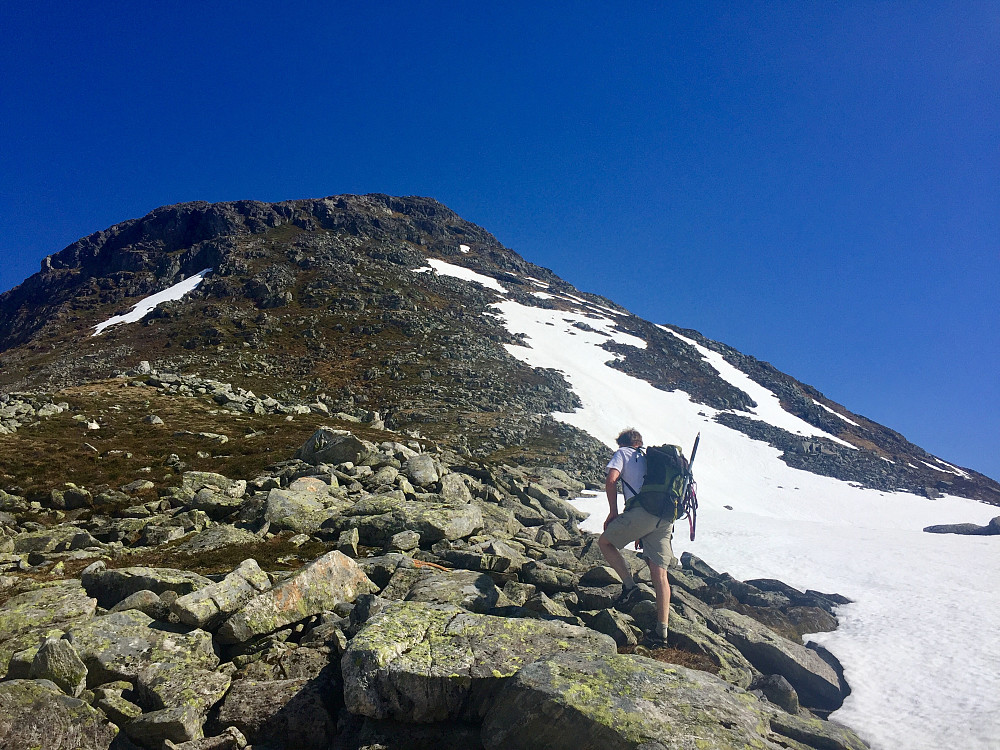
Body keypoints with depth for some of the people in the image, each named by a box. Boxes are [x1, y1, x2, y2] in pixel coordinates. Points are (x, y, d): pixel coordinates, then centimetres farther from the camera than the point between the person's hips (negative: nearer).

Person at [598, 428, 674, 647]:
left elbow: (611, 481, -2)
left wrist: (613, 512, 6)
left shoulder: (623, 453, 14)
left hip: (642, 510, -6)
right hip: (666, 518, 6)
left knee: (605, 541, 16)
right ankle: (661, 631, 3)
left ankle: (628, 583, 1)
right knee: (659, 574, 7)